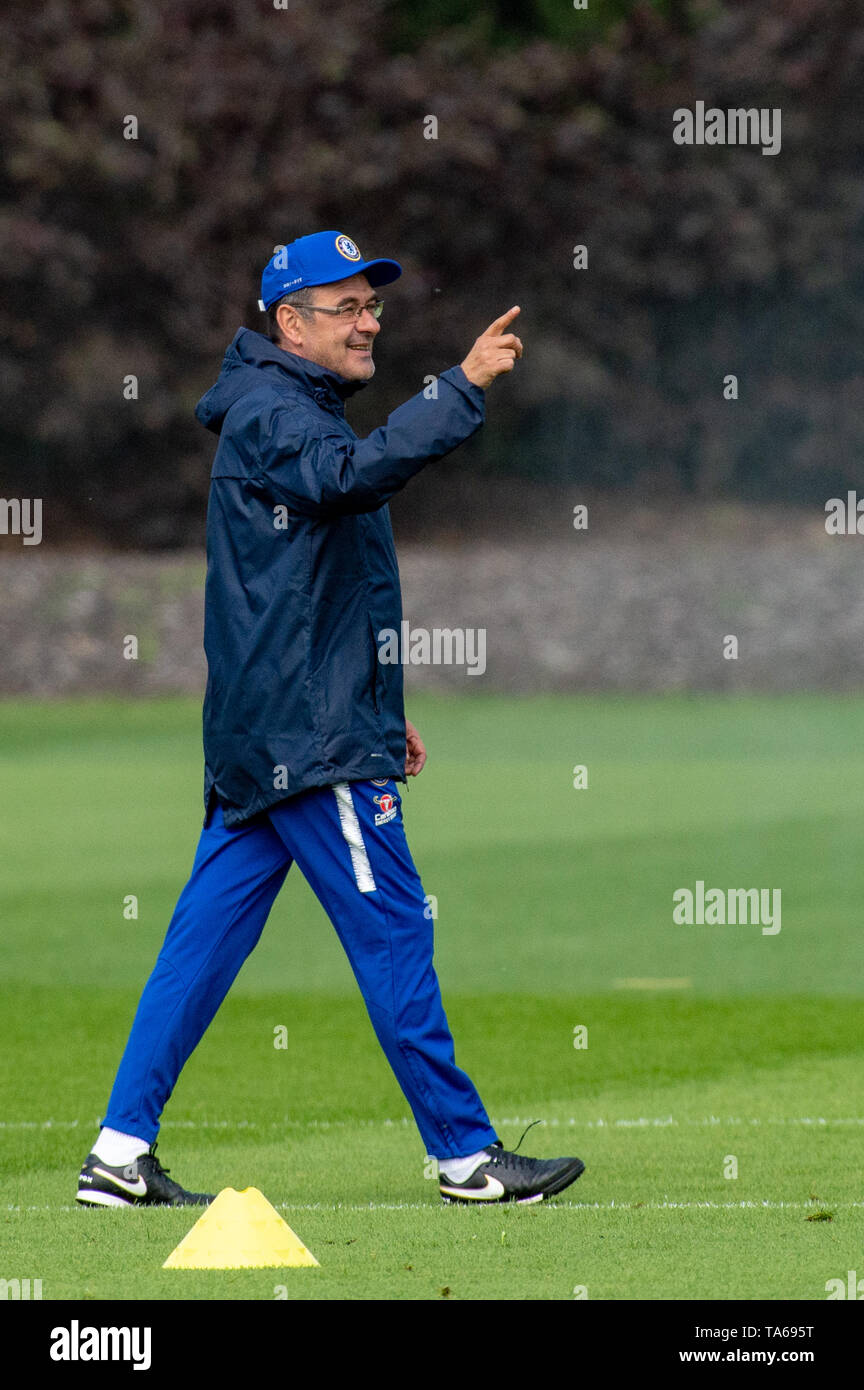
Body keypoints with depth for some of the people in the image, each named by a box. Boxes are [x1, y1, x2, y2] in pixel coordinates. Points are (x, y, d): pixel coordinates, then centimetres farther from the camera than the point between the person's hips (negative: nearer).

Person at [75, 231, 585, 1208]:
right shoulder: (270, 415, -10)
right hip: (309, 736, -10)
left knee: (205, 939, 6)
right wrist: (463, 388, -39)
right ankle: (465, 1153, -1)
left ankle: (122, 1155, 4)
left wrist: (380, 712, 26)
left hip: (256, 741, 10)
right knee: (392, 931, -5)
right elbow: (355, 472, -34)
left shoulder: (289, 415, 22)